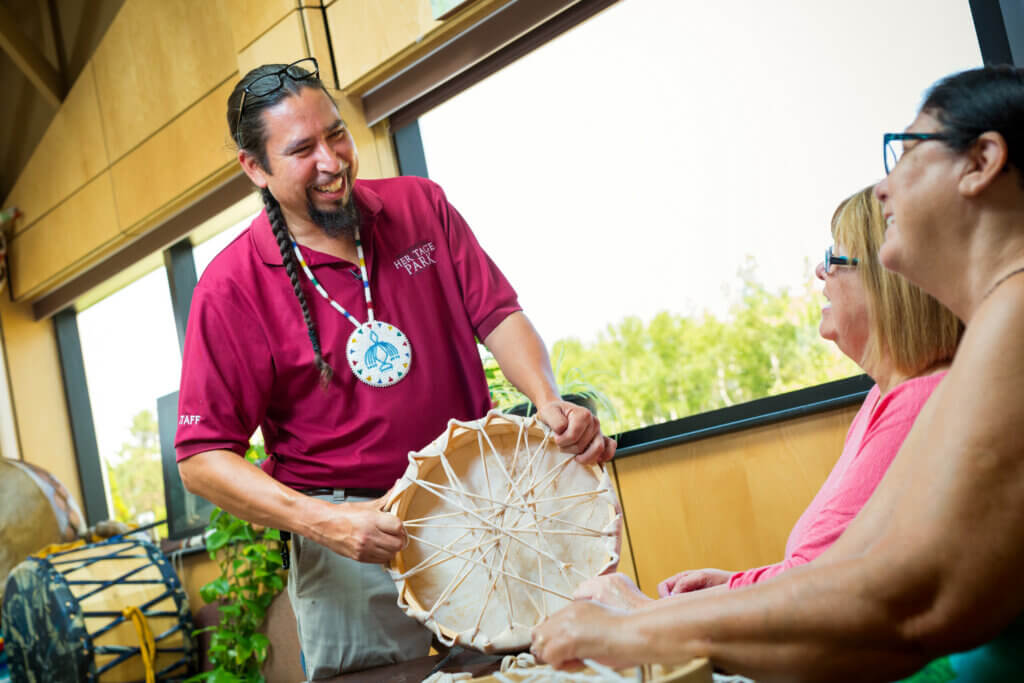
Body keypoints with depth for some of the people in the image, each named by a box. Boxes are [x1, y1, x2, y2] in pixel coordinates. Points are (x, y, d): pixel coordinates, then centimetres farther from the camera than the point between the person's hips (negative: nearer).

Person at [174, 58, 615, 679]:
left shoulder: (420, 206, 4)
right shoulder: (232, 289, -8)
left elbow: (498, 314, 4)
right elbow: (202, 460, -10)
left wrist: (549, 401, -16)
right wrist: (322, 522, -23)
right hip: (351, 529, -3)